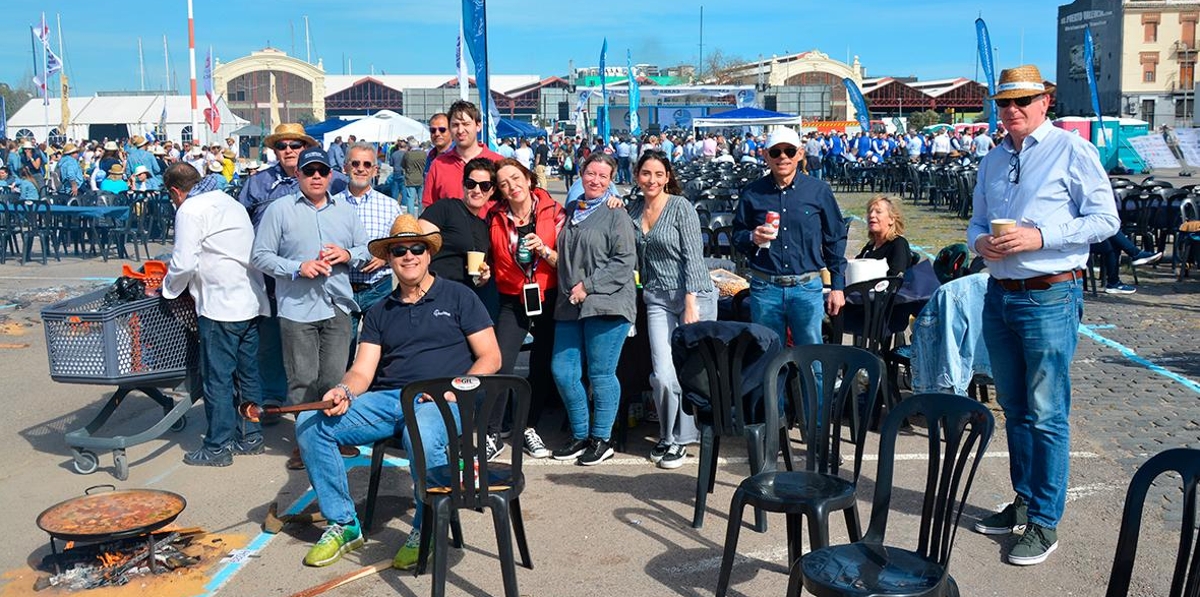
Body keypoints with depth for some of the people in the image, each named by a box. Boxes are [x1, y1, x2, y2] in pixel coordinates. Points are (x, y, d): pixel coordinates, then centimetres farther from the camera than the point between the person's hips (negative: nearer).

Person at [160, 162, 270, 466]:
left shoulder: (190, 210, -7)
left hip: (221, 305, -9)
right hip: (252, 301, 9)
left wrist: (167, 289, 5)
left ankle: (218, 447, 7)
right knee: (247, 373, 15)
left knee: (217, 377, 0)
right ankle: (250, 437, 23)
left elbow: (184, 263, -14)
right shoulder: (229, 201, 18)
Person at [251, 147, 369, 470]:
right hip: (297, 308, -3)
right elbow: (262, 256, -2)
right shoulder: (279, 210, 1)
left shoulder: (346, 210, 12)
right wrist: (297, 268, -14)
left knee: (336, 378, 7)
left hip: (337, 306, 3)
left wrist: (347, 255, -6)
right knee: (303, 380, 2)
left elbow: (365, 250, 16)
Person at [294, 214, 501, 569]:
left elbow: (490, 358, 4)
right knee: (309, 423, -15)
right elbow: (362, 371, 11)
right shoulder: (379, 313, 20)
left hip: (441, 401, -5)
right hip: (386, 400, 5)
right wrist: (344, 392, -13)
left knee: (421, 434, -40)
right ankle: (342, 524, -3)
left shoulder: (458, 297, 9)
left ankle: (426, 531, -16)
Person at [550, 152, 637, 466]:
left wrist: (587, 285, -15)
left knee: (601, 374, -1)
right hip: (570, 306, 7)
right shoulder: (571, 211, 17)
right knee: (562, 372, 5)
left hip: (606, 305, -7)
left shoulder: (616, 214, -2)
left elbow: (624, 260, -11)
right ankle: (580, 434, 21)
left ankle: (601, 440, 13)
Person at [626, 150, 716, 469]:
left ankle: (679, 437, 13)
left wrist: (691, 305, -17)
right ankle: (671, 436, 15)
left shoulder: (681, 207, -7)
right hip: (658, 299, 4)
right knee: (663, 375, -5)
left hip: (694, 296, -4)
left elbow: (693, 257, -11)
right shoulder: (633, 210, 9)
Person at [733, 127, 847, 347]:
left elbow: (836, 239, 7)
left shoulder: (819, 191, 3)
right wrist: (752, 238, -14)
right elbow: (737, 236, 10)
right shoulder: (752, 193, 3)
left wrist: (838, 286, 6)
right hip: (765, 289, 1)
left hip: (807, 288, 0)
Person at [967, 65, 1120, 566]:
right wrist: (979, 241, -3)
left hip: (1050, 298, -7)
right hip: (999, 295, 7)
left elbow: (1105, 219, -10)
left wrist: (1041, 236, -20)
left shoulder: (1072, 150, -6)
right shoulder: (992, 160, 13)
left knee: (1047, 415, -3)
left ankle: (1045, 523, 7)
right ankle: (1023, 502, 29)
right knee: (1014, 408, 15)